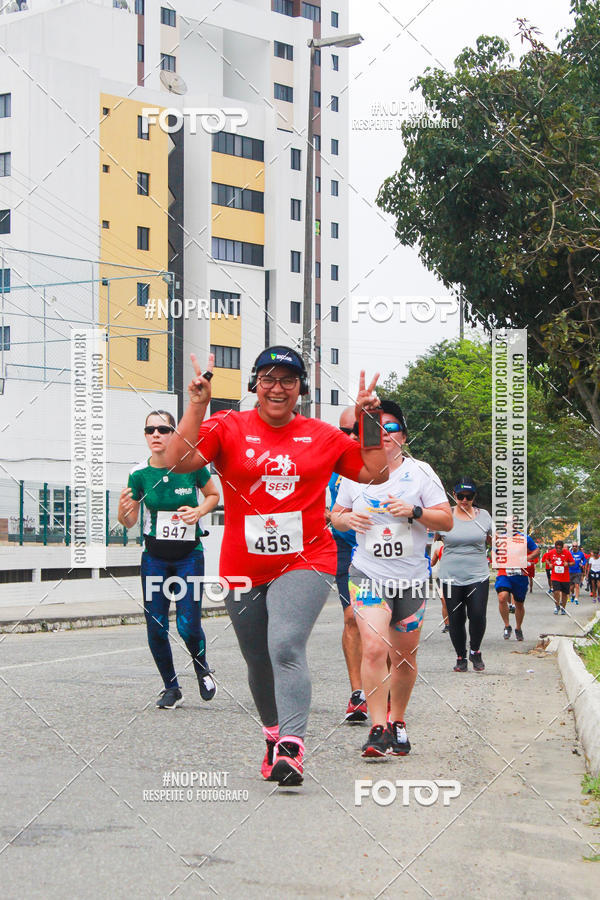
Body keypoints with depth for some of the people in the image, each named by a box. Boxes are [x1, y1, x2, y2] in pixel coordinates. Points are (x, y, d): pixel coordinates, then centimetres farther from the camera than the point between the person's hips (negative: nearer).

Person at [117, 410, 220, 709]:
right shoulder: (139, 474, -6)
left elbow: (213, 495, 8)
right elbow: (129, 521, 0)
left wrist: (199, 511, -12)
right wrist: (123, 510, -22)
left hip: (189, 555, -2)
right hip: (154, 557, 2)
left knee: (188, 625, -10)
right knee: (156, 628, -1)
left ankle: (202, 669, 23)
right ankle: (171, 688, 19)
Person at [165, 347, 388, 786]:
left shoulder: (323, 436, 6)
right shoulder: (228, 427, 2)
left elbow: (375, 473, 13)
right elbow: (180, 461, -11)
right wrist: (197, 405, -18)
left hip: (304, 562, -2)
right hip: (243, 567, 2)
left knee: (286, 647, -24)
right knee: (259, 663, 13)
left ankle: (291, 747, -28)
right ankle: (275, 734, 37)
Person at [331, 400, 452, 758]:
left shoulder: (420, 472, 1)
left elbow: (447, 520, -1)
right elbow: (336, 514, 17)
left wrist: (413, 511, -18)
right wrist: (347, 519, -6)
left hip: (411, 579, 1)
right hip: (369, 574, -1)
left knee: (405, 657, 8)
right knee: (374, 648, -18)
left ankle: (398, 722, 27)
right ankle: (378, 728, -15)